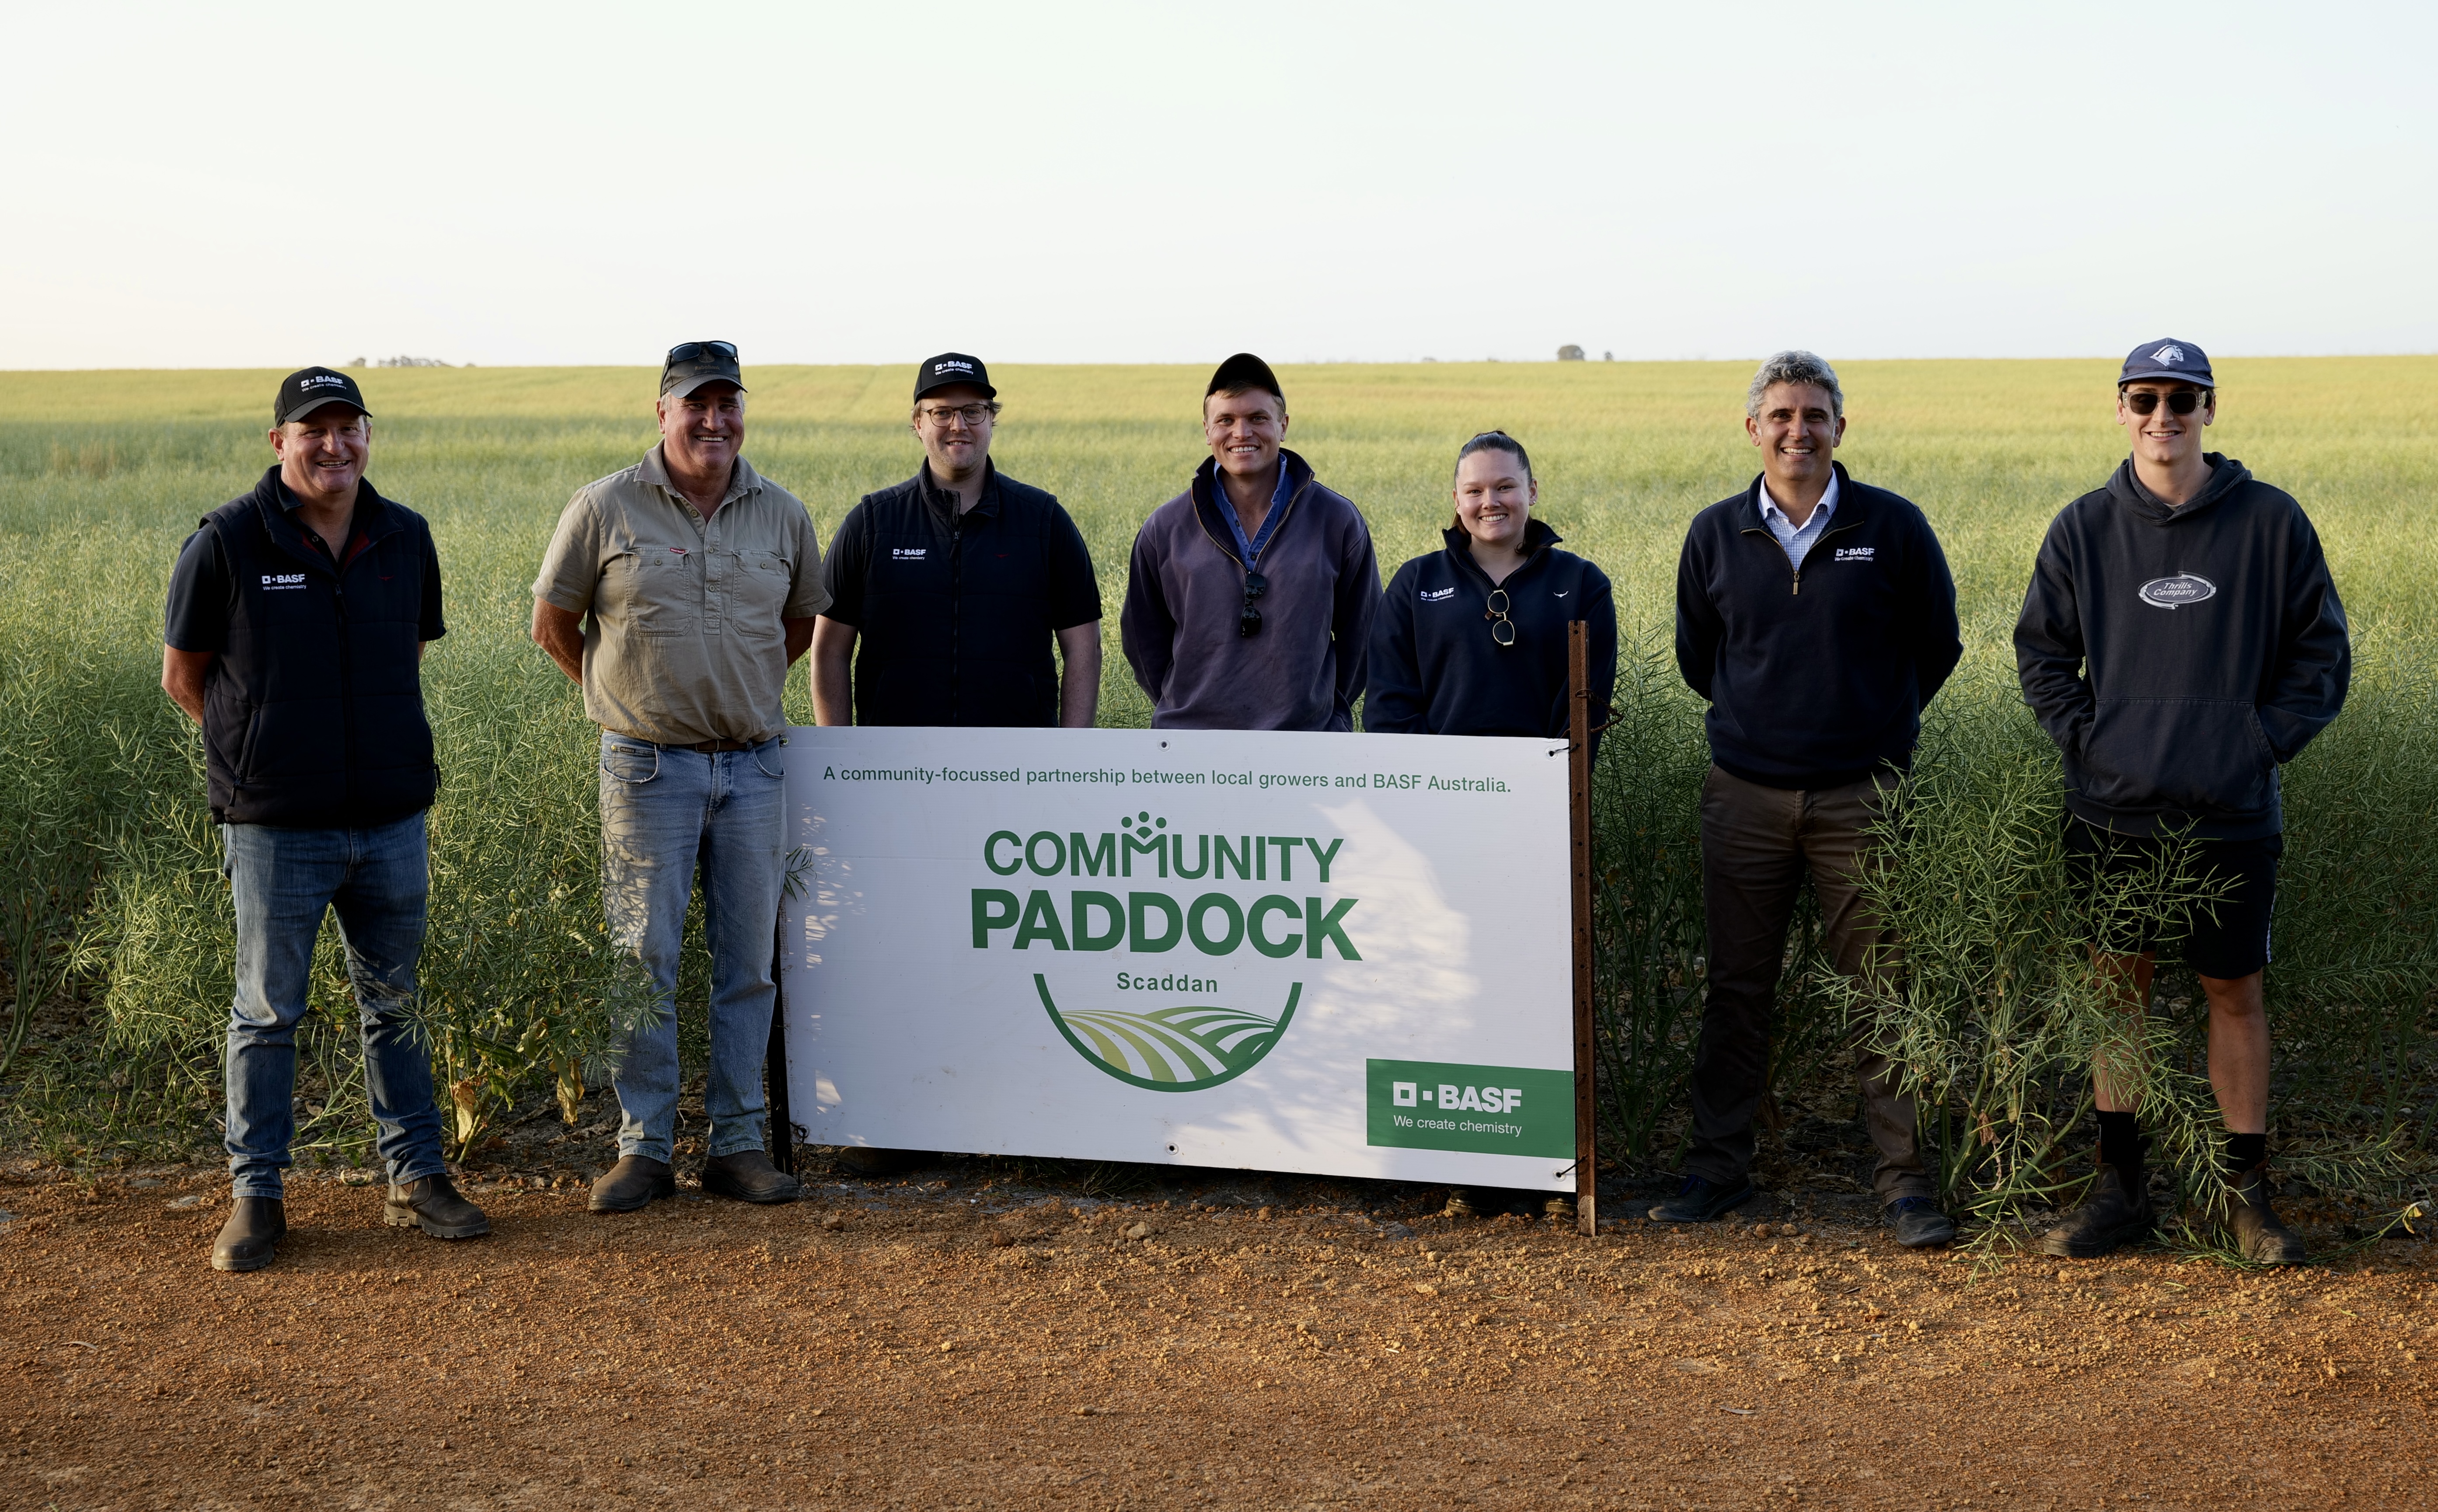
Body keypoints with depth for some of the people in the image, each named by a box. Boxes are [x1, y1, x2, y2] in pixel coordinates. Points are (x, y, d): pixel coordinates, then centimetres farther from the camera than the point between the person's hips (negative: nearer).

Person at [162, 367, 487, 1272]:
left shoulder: (405, 539, 5)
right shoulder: (226, 543, -7)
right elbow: (182, 674, 2)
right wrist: (264, 748, 5)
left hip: (392, 821, 4)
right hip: (275, 826, -3)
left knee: (395, 1003, 12)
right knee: (267, 1012, 5)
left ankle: (416, 1179, 22)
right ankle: (255, 1195, 16)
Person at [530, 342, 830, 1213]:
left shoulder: (783, 516, 7)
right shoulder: (606, 509, -2)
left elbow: (803, 620, 22)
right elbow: (553, 624, 7)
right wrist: (627, 698, 10)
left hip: (754, 766, 3)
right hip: (648, 770, -3)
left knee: (748, 962, 6)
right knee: (644, 962, 0)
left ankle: (738, 1143, 15)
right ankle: (643, 1148, 9)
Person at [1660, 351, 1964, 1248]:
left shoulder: (1891, 527, -2)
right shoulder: (1716, 534, 5)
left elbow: (1936, 646, 9)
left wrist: (1877, 726, 10)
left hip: (1861, 795, -2)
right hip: (1744, 795, 2)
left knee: (1883, 989, 0)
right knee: (1737, 989, 8)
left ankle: (1905, 1181, 7)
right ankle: (1718, 1170, 17)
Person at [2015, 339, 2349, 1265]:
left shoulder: (2270, 521, -2)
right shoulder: (2084, 529, 3)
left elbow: (2322, 654, 5)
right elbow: (2041, 651, 12)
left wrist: (2264, 741, -5)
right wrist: (2083, 737, -1)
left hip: (2232, 815, -1)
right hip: (2113, 812, 2)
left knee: (2235, 994, 7)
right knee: (2117, 987, 8)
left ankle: (2248, 1192, 17)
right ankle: (2119, 1188, 19)